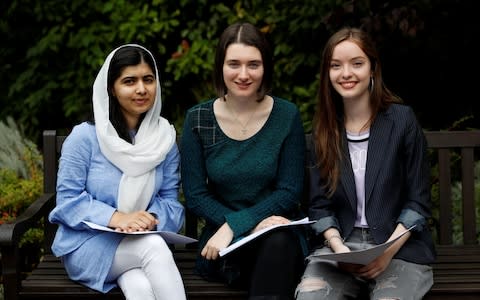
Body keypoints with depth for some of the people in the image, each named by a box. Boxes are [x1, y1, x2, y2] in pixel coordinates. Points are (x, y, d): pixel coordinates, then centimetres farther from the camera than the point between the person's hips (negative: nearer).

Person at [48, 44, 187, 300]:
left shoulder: (165, 137, 4)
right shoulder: (84, 137, -8)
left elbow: (170, 199, 4)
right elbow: (68, 200, -10)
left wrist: (151, 219, -20)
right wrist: (116, 218, -26)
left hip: (142, 241, 3)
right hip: (88, 244, -2)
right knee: (154, 247, -33)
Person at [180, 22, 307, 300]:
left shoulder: (287, 115, -2)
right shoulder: (198, 119, 0)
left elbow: (290, 192, -3)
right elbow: (195, 196, -2)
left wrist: (235, 224, -17)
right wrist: (253, 226, -17)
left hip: (280, 236, 1)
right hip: (222, 246, -1)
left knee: (280, 243, -36)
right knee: (271, 242, -34)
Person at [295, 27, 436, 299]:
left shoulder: (402, 119, -2)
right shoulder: (325, 128, 9)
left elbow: (418, 202, -2)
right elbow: (319, 205, 7)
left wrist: (388, 250, -16)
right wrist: (339, 248, -12)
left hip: (401, 246, -2)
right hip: (340, 244, 2)